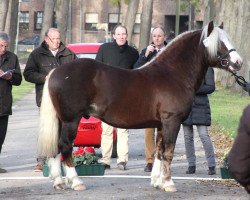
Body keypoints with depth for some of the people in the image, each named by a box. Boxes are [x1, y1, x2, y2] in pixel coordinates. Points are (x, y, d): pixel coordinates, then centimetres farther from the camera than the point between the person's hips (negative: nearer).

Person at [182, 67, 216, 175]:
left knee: (204, 135, -10)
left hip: (200, 105, -5)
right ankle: (191, 165, 15)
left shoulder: (206, 68, -4)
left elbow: (211, 87, -9)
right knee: (187, 136, 7)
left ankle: (212, 166, -4)